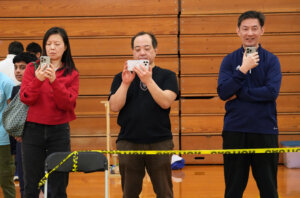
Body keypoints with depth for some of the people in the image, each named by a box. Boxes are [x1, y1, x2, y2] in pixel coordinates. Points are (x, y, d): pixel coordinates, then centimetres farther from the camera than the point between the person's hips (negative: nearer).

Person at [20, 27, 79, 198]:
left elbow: (68, 104, -8)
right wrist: (38, 80, -20)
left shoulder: (72, 74, 4)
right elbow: (25, 99, -4)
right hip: (33, 130, 0)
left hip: (59, 131, 0)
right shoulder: (32, 68, 5)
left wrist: (54, 81, -21)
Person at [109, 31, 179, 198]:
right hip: (128, 142, 1)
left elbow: (166, 102, -11)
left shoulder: (167, 76, 6)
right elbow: (114, 106, -4)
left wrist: (148, 81, -23)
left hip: (160, 142, -1)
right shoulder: (121, 78, 10)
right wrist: (126, 83, -17)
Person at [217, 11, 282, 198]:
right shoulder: (229, 60, 4)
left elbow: (272, 91, -13)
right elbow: (223, 92, -9)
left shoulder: (271, 60, 1)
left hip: (265, 131, -1)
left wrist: (239, 94, -13)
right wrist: (243, 69, -18)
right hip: (235, 130, 1)